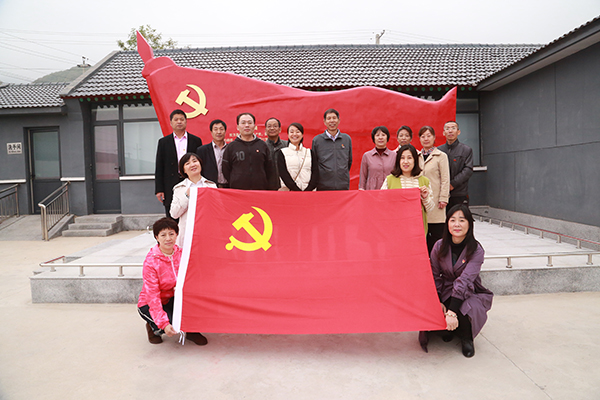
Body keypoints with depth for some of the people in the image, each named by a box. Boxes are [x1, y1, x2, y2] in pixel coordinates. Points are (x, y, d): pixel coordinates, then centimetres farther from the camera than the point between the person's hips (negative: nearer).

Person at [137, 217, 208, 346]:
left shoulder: (181, 253, -7)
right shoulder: (150, 262, -22)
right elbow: (153, 296, -24)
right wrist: (164, 324, -33)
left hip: (172, 299, 4)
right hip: (148, 304, -4)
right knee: (174, 325, -29)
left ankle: (192, 330, -2)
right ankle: (153, 327, 7)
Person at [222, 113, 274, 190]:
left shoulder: (263, 145, 9)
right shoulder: (231, 147, 6)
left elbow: (269, 169, 11)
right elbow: (226, 171, 8)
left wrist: (264, 185, 4)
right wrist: (234, 184, 2)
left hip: (260, 189, 1)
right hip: (237, 190, -1)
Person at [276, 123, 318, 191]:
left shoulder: (310, 153, 15)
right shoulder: (282, 153, 9)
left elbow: (315, 173, 6)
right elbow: (283, 174, -2)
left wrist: (308, 190, -9)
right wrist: (297, 190, -11)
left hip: (309, 190, 1)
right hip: (289, 190, -1)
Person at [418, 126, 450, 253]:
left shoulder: (441, 156, 1)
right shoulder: (417, 156, 13)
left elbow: (445, 179, -3)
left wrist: (443, 199, -9)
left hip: (435, 200, -4)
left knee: (436, 232, -4)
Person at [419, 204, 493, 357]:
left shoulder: (476, 250, -16)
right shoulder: (440, 246, -7)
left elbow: (464, 280, -26)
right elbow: (434, 276, -2)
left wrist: (452, 312, -34)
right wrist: (438, 303, -16)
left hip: (469, 293, -2)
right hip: (445, 292, 2)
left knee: (468, 310, -34)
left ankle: (467, 339, 2)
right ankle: (448, 328, 12)